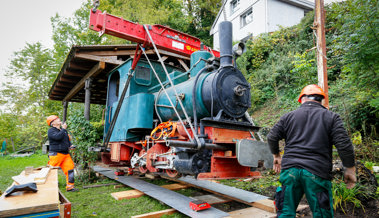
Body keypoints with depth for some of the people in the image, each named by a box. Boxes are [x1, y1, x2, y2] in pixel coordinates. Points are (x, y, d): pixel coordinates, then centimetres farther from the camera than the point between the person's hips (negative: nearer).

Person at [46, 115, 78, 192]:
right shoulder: (51, 131, -6)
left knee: (70, 168, 2)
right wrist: (63, 129, -18)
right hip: (56, 154, -7)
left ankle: (70, 186, 10)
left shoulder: (63, 130, 19)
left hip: (66, 154, 7)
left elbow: (67, 139, 29)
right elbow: (58, 137, -27)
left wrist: (70, 145, 9)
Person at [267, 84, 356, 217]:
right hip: (317, 173, -1)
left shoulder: (289, 116, 11)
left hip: (290, 170, 2)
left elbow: (272, 138, 9)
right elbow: (344, 144, -2)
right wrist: (350, 169, 8)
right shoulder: (331, 117, 6)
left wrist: (276, 155, 23)